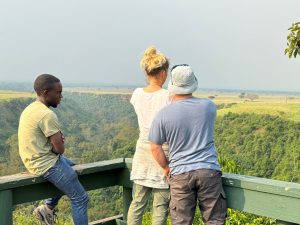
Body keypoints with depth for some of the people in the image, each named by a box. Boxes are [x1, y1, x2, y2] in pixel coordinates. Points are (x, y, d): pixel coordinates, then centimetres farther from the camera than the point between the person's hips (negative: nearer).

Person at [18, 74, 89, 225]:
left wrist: (58, 136, -2)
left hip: (36, 160, 10)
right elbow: (60, 149, -21)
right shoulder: (47, 114, -24)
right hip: (47, 165, -10)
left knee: (72, 166, 32)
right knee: (80, 199, 0)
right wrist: (60, 142, 2)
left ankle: (48, 207, 26)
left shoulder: (30, 109, 6)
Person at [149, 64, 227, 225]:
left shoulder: (163, 115, -8)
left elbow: (155, 148, -1)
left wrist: (166, 167, 15)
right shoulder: (208, 106, -1)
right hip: (209, 171, 1)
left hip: (180, 174, -1)